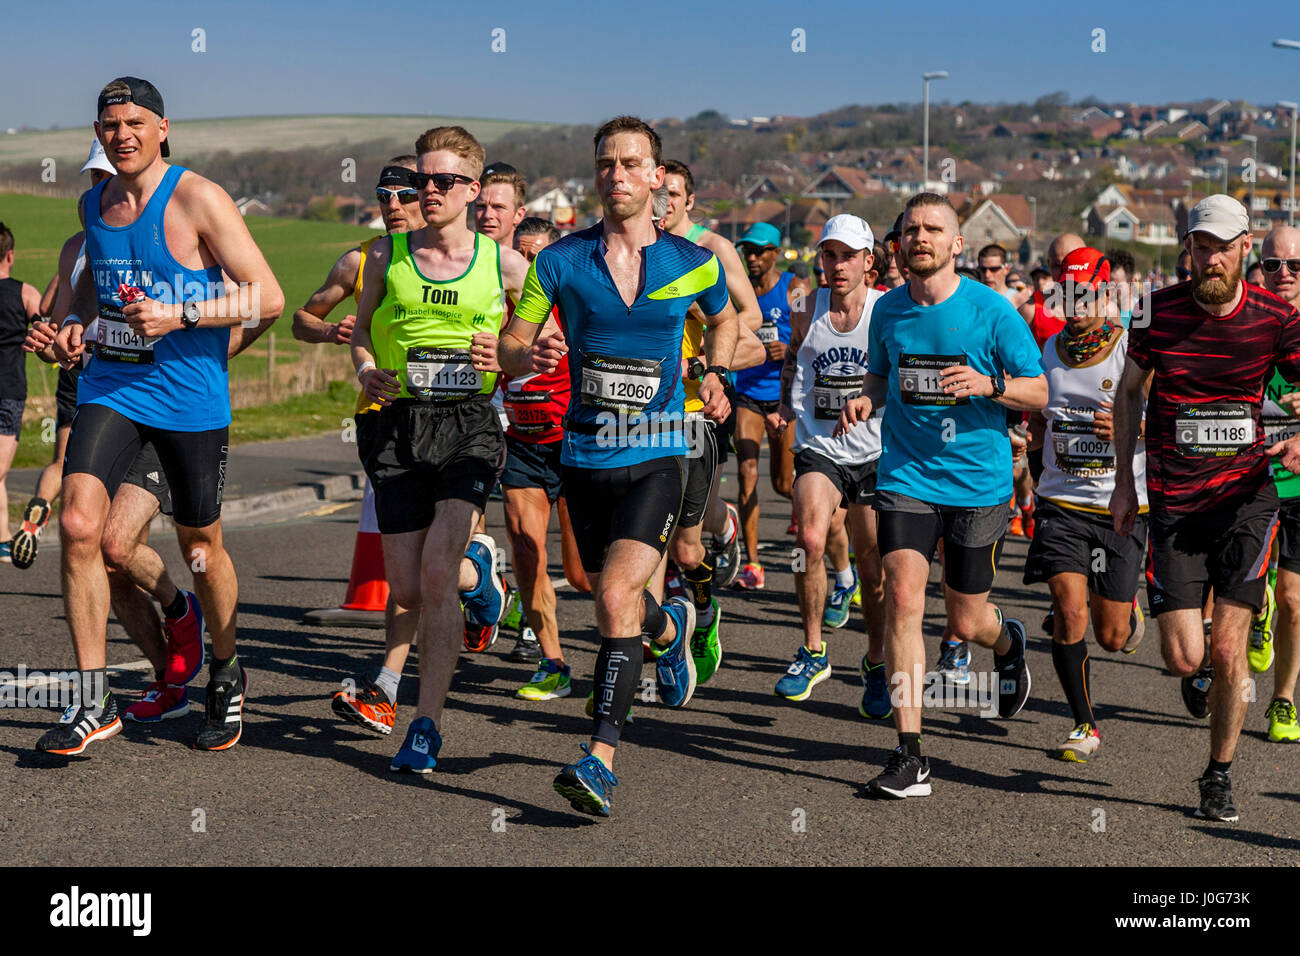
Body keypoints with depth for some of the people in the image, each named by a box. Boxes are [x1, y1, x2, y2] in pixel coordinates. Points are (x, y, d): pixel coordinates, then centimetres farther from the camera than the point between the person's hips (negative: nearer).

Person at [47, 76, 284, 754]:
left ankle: (226, 677, 35)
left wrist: (180, 315, -22)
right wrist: (75, 322, 8)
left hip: (189, 395, -4)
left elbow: (268, 296, -13)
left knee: (200, 548, 9)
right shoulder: (94, 203, 8)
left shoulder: (199, 199, -10)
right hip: (110, 385, 4)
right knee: (78, 525, -15)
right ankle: (92, 702, -6)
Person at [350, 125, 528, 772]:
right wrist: (366, 371, -5)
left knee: (436, 573, -16)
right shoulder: (385, 256, 6)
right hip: (399, 425, 2)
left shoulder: (505, 265, 3)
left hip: (470, 425, -2)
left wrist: (503, 359, -9)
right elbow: (362, 331, 16)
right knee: (407, 589, 3)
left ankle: (426, 726, -4)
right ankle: (477, 568, 40)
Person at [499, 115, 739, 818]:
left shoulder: (693, 263, 0)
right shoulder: (560, 261, -1)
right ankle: (671, 627, 53)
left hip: (656, 455, -3)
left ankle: (601, 758, -18)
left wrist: (713, 376, 10)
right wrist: (530, 356, -19)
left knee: (617, 593, -20)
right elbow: (510, 346, 3)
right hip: (585, 456, 3)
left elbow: (724, 317, 23)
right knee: (610, 598, 16)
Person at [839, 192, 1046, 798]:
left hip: (978, 481, -2)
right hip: (905, 475, 2)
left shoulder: (991, 310, -7)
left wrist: (986, 385, -21)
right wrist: (866, 400, -2)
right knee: (903, 598, -15)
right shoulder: (887, 311, 3)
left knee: (966, 623, 7)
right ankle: (909, 755, -10)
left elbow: (1038, 391, -2)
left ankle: (1008, 641, 48)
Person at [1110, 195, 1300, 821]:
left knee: (1227, 649, -5)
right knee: (1183, 658, -5)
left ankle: (1219, 776, 15)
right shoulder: (1159, 311, -3)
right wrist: (1123, 479, 8)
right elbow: (1128, 391, 11)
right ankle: (1205, 673, 35)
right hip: (1173, 501, 1)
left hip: (1247, 495, 0)